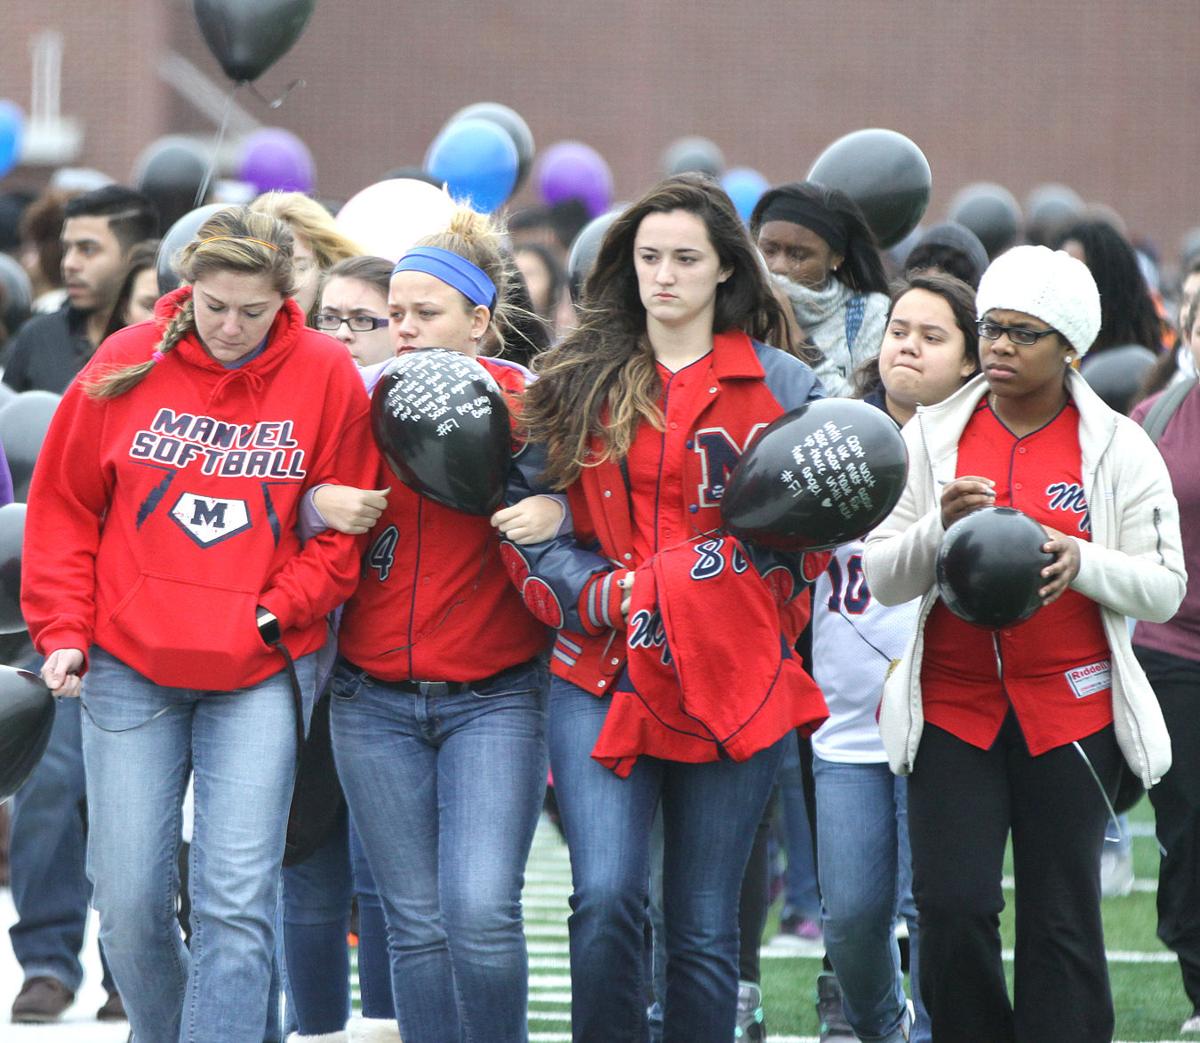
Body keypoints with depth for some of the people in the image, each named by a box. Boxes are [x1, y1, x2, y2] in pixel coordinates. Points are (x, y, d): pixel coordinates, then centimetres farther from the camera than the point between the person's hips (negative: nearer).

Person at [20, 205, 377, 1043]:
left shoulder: (326, 378, -2)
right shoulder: (128, 366, 1)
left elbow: (341, 530, 3)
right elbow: (64, 509, 8)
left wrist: (277, 612, -9)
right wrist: (64, 629, 1)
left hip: (261, 673, -1)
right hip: (128, 666, 1)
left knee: (238, 900, -9)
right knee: (129, 901, 2)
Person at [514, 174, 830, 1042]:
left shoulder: (781, 387, 6)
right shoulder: (577, 382, 9)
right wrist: (605, 595, -10)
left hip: (732, 681, 0)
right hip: (602, 677, 0)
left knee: (705, 930, 3)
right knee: (605, 898, -16)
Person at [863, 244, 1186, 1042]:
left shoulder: (1119, 449, 1)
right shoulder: (932, 435, 5)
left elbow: (1164, 588, -1)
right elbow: (882, 578, 3)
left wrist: (1084, 562, -19)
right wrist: (940, 526, -17)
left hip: (1070, 711, -1)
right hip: (953, 704, 1)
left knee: (1062, 917, 1)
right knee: (952, 908, -7)